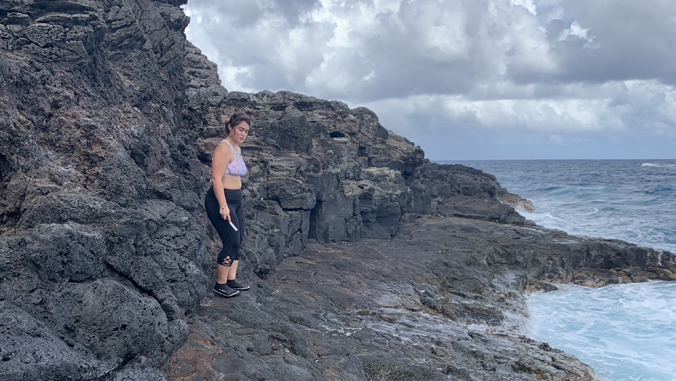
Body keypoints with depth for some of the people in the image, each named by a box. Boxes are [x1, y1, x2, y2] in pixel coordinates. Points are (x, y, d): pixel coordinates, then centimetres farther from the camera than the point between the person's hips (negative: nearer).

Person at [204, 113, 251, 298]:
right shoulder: (224, 148, -15)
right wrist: (223, 206, -26)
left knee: (237, 241, 9)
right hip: (220, 200, -9)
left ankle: (231, 281, 18)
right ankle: (220, 286, 3)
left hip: (235, 200, 10)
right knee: (232, 242, -8)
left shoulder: (237, 148, 14)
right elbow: (216, 179, -21)